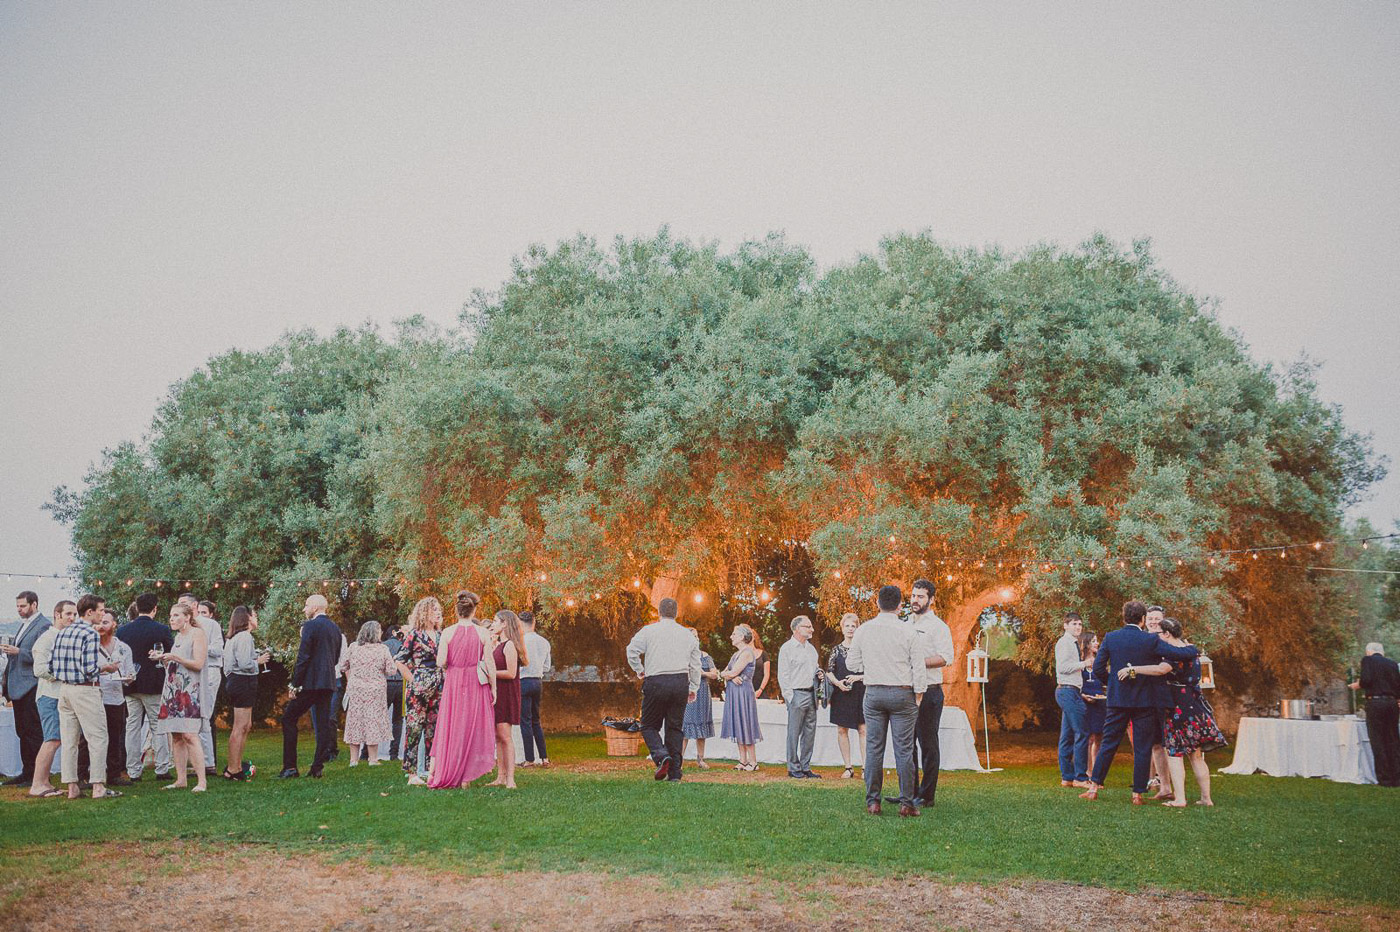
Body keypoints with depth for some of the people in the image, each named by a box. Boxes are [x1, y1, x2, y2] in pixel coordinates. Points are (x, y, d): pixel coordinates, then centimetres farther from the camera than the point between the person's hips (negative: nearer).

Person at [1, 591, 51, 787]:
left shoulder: (45, 625, -10)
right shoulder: (23, 625, 20)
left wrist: (18, 652, -23)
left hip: (31, 687, -9)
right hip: (18, 687, 9)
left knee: (34, 732, -8)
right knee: (22, 732, 11)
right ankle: (27, 772, 16)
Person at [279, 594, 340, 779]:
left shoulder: (310, 625, -9)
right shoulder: (335, 628, 14)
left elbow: (303, 657, -14)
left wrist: (295, 684, -12)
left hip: (310, 682, -7)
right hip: (328, 682, 7)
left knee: (289, 719, 1)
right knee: (323, 723, 7)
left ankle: (290, 767, -3)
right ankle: (317, 767, 6)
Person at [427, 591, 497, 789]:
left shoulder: (448, 632, -4)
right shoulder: (483, 632, -5)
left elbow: (441, 662, -9)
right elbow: (489, 663, -6)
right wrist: (493, 688, 3)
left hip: (453, 684, 1)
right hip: (476, 684, -1)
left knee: (449, 727, 11)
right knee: (473, 728, 6)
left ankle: (436, 773, 9)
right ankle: (466, 778, 7)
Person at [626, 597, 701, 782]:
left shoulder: (649, 631, 2)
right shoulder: (687, 634, 13)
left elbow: (632, 651, -5)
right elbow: (695, 664, 14)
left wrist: (639, 670, 11)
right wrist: (693, 688, 22)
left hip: (656, 682, -3)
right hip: (681, 682, 3)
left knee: (649, 726, 8)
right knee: (675, 728, 8)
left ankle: (661, 755, -18)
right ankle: (674, 773, 5)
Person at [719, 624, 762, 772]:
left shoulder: (747, 652, -11)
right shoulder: (736, 654, 18)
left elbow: (734, 672, -17)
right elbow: (725, 672, 12)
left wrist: (723, 675, 2)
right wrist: (731, 677, -10)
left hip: (743, 691, -9)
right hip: (733, 692, 9)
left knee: (745, 726, -6)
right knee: (738, 727, 8)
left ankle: (753, 762, -1)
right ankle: (743, 760, 11)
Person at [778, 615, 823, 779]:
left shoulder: (811, 648, 18)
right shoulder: (787, 648, -5)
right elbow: (782, 675, -8)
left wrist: (819, 673, 7)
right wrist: (789, 697, -14)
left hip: (811, 694, 7)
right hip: (797, 694, -7)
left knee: (810, 732, 8)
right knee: (794, 733, -3)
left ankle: (806, 767, 14)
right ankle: (793, 769, 2)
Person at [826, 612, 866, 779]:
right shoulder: (836, 650, 8)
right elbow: (829, 672, 8)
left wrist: (858, 677, -12)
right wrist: (838, 683, -10)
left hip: (860, 693, -2)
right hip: (841, 694, 2)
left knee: (863, 730, -5)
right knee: (842, 730, 3)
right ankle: (848, 768, 11)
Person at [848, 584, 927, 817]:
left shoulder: (863, 630, 1)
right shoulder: (908, 632, -6)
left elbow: (852, 663, 8)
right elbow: (919, 667, -5)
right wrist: (917, 696, 4)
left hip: (873, 693, 2)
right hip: (902, 693, -2)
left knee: (874, 748, 6)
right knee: (904, 749, 0)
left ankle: (872, 802, 7)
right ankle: (906, 803, 1)